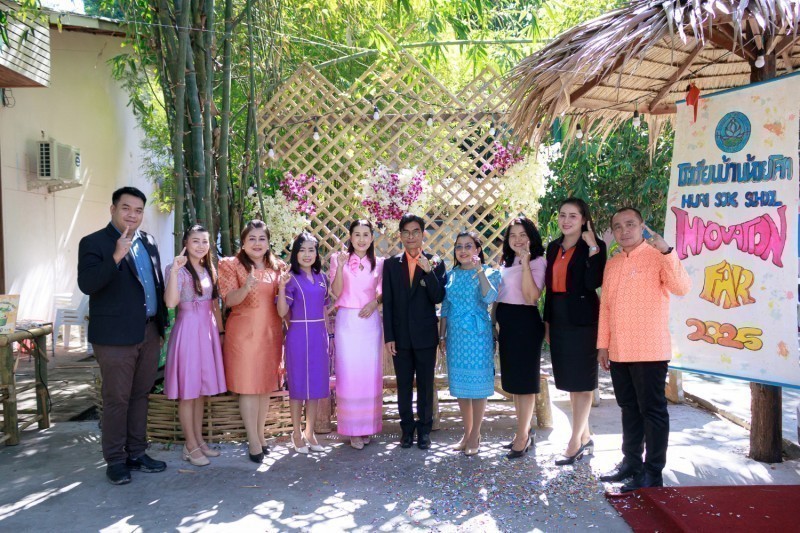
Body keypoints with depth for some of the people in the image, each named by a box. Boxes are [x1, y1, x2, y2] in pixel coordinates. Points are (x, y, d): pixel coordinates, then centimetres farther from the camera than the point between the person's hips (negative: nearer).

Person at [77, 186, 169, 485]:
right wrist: (116, 257, -30)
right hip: (115, 336, -6)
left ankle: (136, 453, 25)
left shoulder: (148, 242, 12)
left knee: (140, 395, 14)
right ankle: (115, 460, 15)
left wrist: (162, 324, 15)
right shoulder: (94, 243, -6)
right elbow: (86, 284, -19)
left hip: (149, 333, 6)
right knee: (116, 399, 2)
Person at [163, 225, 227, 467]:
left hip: (208, 330, 7)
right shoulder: (178, 269, -7)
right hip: (188, 329, -6)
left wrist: (221, 331, 13)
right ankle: (190, 446, 9)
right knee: (188, 391, 0)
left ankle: (199, 440, 22)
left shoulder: (210, 270, 13)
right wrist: (174, 270, -29)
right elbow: (171, 302, -22)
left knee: (202, 388, 12)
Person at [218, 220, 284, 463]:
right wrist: (245, 288, -28)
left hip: (271, 331, 4)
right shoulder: (232, 265, -1)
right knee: (248, 386, -2)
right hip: (244, 332, -4)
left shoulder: (277, 266, 10)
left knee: (266, 384, 9)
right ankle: (254, 441, 6)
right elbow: (229, 300, -10)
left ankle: (260, 435, 21)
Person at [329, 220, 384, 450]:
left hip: (370, 322, 3)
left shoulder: (378, 263, 8)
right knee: (348, 375, -1)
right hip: (347, 322, -3)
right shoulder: (339, 259, 0)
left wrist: (375, 302, -6)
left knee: (370, 374, 6)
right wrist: (340, 266, -20)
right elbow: (336, 292, -7)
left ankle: (368, 425, 18)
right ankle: (352, 429, 8)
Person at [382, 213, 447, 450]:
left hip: (426, 335, -1)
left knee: (425, 385, 8)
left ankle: (424, 430, 20)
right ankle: (407, 428, 21)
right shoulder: (391, 264, 3)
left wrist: (428, 271, -21)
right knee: (404, 385, 9)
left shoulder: (435, 263, -1)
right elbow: (387, 303, 2)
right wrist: (388, 337, -2)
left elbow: (438, 298, -9)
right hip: (400, 336, 1)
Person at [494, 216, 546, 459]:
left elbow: (531, 297, -22)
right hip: (506, 322, 8)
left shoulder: (538, 261, -9)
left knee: (524, 379, 0)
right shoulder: (506, 261, 14)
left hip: (525, 322, -8)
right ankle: (524, 431, 25)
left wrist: (526, 264, -25)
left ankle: (523, 436, 10)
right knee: (512, 378, 13)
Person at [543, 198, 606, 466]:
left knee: (581, 381, 0)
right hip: (559, 319, 7)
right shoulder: (554, 247, 12)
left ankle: (575, 442, 8)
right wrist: (547, 321, 15)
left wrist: (593, 247, -21)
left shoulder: (594, 245, -7)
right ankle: (585, 437, 25)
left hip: (582, 320, -7)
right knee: (570, 381, 13)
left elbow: (593, 282, -21)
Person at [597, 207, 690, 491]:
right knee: (629, 408, 16)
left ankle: (653, 473, 8)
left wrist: (667, 252, -31)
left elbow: (682, 287, -22)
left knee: (652, 410, 0)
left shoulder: (658, 257, -6)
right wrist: (603, 344, 13)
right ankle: (631, 462, 27)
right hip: (618, 351, 7)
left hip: (650, 351, -6)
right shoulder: (612, 264, 14)